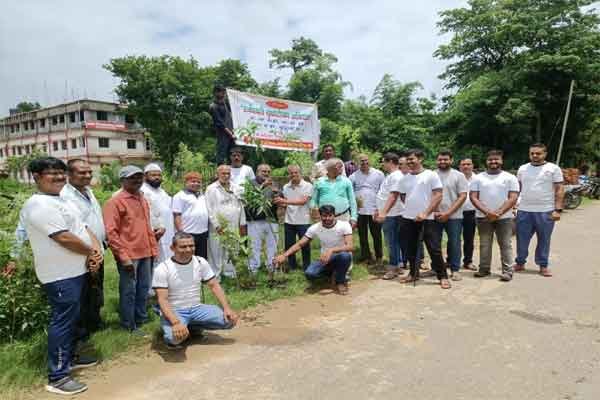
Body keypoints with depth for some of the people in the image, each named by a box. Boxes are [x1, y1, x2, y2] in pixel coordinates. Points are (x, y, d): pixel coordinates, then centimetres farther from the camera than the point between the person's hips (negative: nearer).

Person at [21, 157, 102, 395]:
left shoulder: (60, 201, 15)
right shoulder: (40, 204, -19)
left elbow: (83, 228, 12)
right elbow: (64, 238, -25)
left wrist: (96, 250, -6)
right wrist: (92, 252, -11)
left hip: (74, 271, 10)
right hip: (61, 275, -10)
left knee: (70, 319, 21)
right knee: (62, 322, -3)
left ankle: (69, 358, 36)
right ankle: (57, 377, 7)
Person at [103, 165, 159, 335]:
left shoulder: (143, 199, 14)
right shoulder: (115, 201, -9)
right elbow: (111, 232, -15)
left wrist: (153, 248, 15)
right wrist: (123, 256, -19)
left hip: (145, 253, 7)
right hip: (128, 255, -7)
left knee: (144, 288, 16)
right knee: (129, 291, 3)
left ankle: (141, 318, 32)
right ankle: (129, 326, 16)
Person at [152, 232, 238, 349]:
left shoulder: (201, 262, 0)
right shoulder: (162, 269, -13)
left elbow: (214, 286, 2)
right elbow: (162, 300, -19)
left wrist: (227, 308, -12)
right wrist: (176, 322, -35)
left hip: (196, 308, 5)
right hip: (174, 312, -5)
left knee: (229, 320, -15)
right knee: (175, 336, -37)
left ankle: (193, 327, 9)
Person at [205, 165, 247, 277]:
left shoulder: (236, 188, 12)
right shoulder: (211, 189, -3)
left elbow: (240, 206, 14)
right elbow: (209, 209, -7)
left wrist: (242, 224, 10)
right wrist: (217, 225, -11)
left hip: (233, 226, 4)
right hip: (218, 228, -4)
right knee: (217, 252, 0)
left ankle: (230, 274, 25)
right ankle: (215, 276, 12)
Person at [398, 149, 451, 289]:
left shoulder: (431, 175, -5)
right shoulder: (405, 178, 9)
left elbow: (438, 196, -10)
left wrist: (425, 213, -16)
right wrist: (410, 207, 9)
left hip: (427, 219, -5)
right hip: (408, 219, 5)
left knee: (434, 249, -3)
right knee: (411, 249, 13)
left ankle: (443, 276, 8)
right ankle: (413, 273, 27)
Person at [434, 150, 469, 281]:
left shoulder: (458, 175, 0)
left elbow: (463, 196, -5)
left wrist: (448, 213, -13)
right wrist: (433, 211, -7)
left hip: (453, 216, -2)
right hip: (435, 215, 2)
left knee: (454, 243, 3)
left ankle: (455, 269, 13)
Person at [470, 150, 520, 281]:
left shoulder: (510, 177, 1)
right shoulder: (478, 178, 4)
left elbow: (513, 198, -6)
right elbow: (473, 197, -2)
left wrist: (498, 213, -16)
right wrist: (487, 211, -14)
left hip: (504, 217, -1)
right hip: (483, 217, 2)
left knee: (505, 245, 2)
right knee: (484, 244, 8)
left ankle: (507, 271, 8)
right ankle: (484, 268, 18)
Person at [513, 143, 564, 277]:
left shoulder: (553, 168, -1)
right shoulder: (523, 169, 9)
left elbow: (559, 190, -3)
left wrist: (557, 210, -10)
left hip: (545, 211, -2)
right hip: (524, 210, 3)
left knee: (544, 240, 7)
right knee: (522, 239, 8)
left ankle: (543, 266, 19)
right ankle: (520, 263, 21)